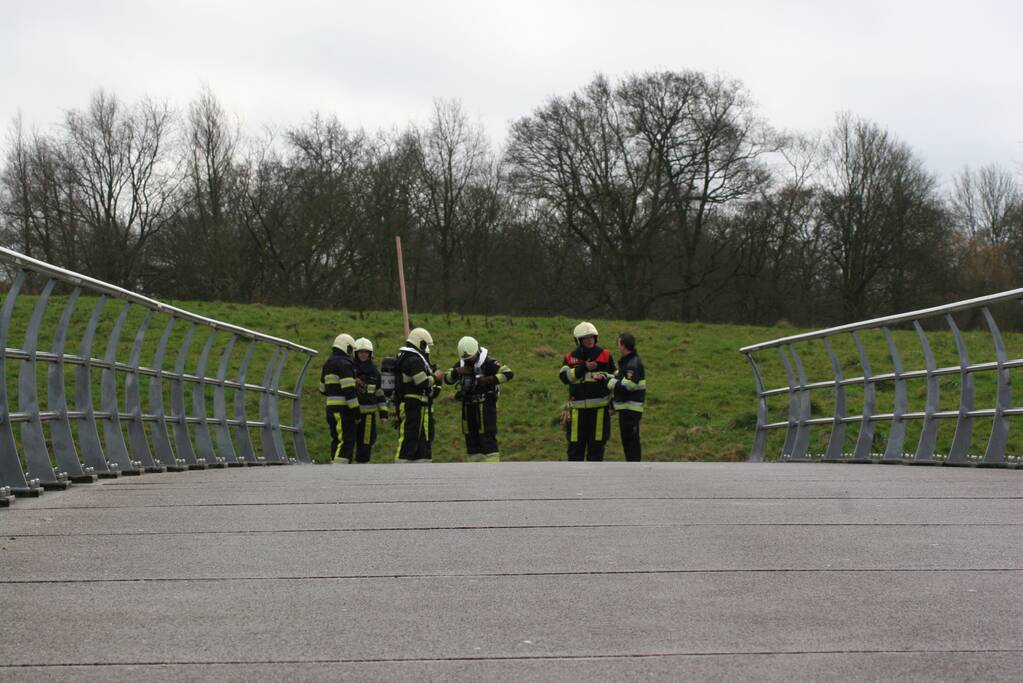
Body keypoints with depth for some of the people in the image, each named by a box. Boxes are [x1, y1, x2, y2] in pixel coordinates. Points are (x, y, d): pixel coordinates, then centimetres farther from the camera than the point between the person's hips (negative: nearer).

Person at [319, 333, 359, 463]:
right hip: (343, 407, -9)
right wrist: (355, 408, -16)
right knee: (347, 440, -10)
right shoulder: (344, 363, -11)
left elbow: (323, 389, 25)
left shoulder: (327, 363, 18)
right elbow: (349, 389, -18)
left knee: (337, 439, 14)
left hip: (331, 407, 9)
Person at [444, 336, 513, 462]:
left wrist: (490, 380, -27)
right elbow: (447, 379, 5)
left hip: (485, 405, -7)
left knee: (487, 437, -12)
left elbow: (508, 373, -18)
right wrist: (457, 371, -14)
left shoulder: (488, 362, -12)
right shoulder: (461, 364, 8)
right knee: (471, 438, 8)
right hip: (468, 406, 7)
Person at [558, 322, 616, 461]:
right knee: (575, 444, 0)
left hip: (599, 407, 0)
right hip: (578, 409, 0)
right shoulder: (570, 358, 6)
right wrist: (584, 368, -17)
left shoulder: (605, 355, 8)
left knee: (597, 444, 3)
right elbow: (564, 377, -11)